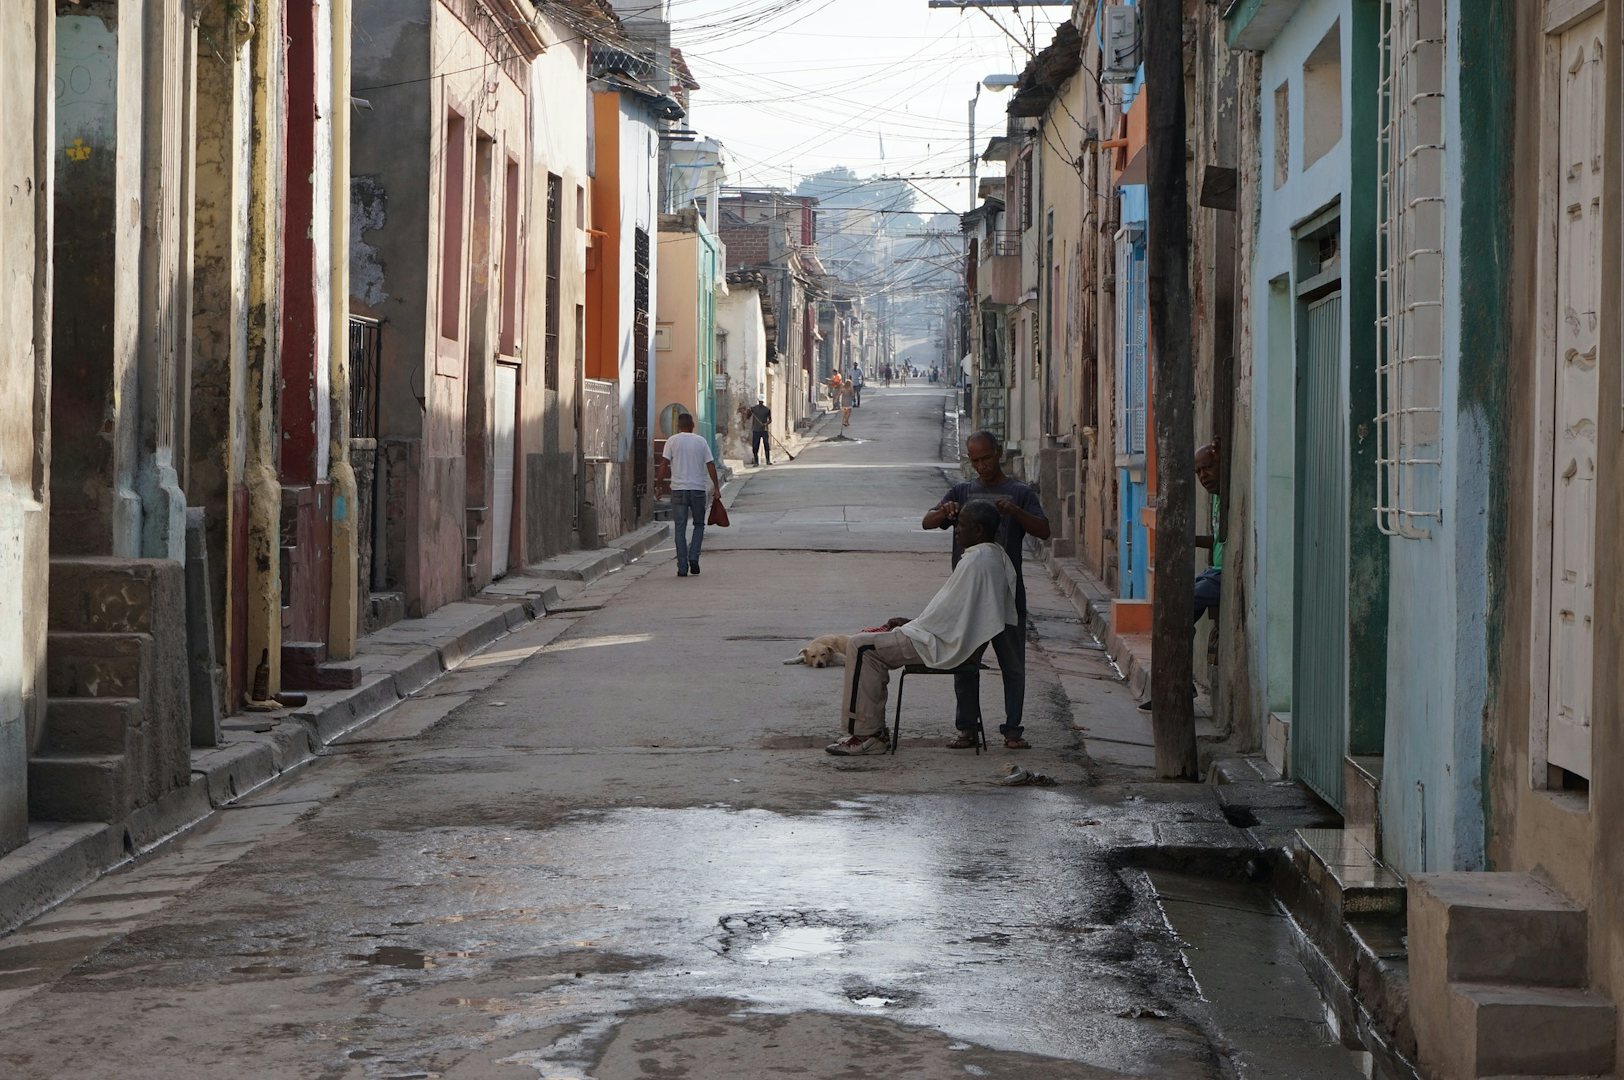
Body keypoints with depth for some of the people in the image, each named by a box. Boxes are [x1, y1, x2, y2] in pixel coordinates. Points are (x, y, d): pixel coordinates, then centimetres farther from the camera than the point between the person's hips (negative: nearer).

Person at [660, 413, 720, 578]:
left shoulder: (672, 441, 1)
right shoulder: (701, 441, 4)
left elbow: (665, 465, -5)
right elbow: (710, 465, 1)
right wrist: (717, 488, 3)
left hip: (678, 489, -1)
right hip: (698, 489, 1)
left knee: (680, 528, 3)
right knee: (699, 524, 17)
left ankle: (682, 567, -1)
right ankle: (693, 558, 0)